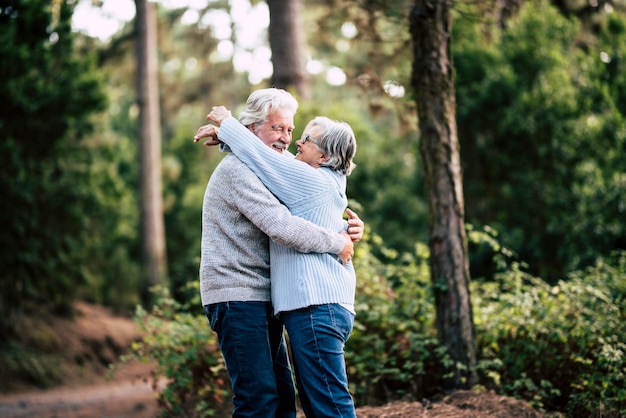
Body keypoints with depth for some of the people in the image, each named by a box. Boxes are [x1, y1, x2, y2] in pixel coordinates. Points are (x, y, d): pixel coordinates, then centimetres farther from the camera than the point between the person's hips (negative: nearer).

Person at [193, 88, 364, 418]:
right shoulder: (237, 170, -12)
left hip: (259, 300, 10)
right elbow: (281, 227, -23)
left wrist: (349, 227, 2)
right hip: (237, 298, -10)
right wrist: (338, 243, -13)